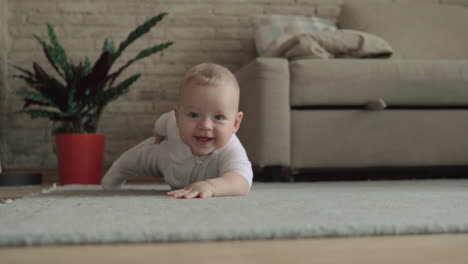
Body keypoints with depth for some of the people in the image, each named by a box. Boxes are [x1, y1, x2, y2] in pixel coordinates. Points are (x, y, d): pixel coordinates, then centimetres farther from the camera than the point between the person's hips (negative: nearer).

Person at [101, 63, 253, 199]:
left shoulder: (231, 150, -54)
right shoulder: (174, 122, -42)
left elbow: (242, 182, -74)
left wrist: (209, 186, -93)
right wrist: (158, 139, 6)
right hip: (166, 154, 1)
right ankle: (112, 179, 59)